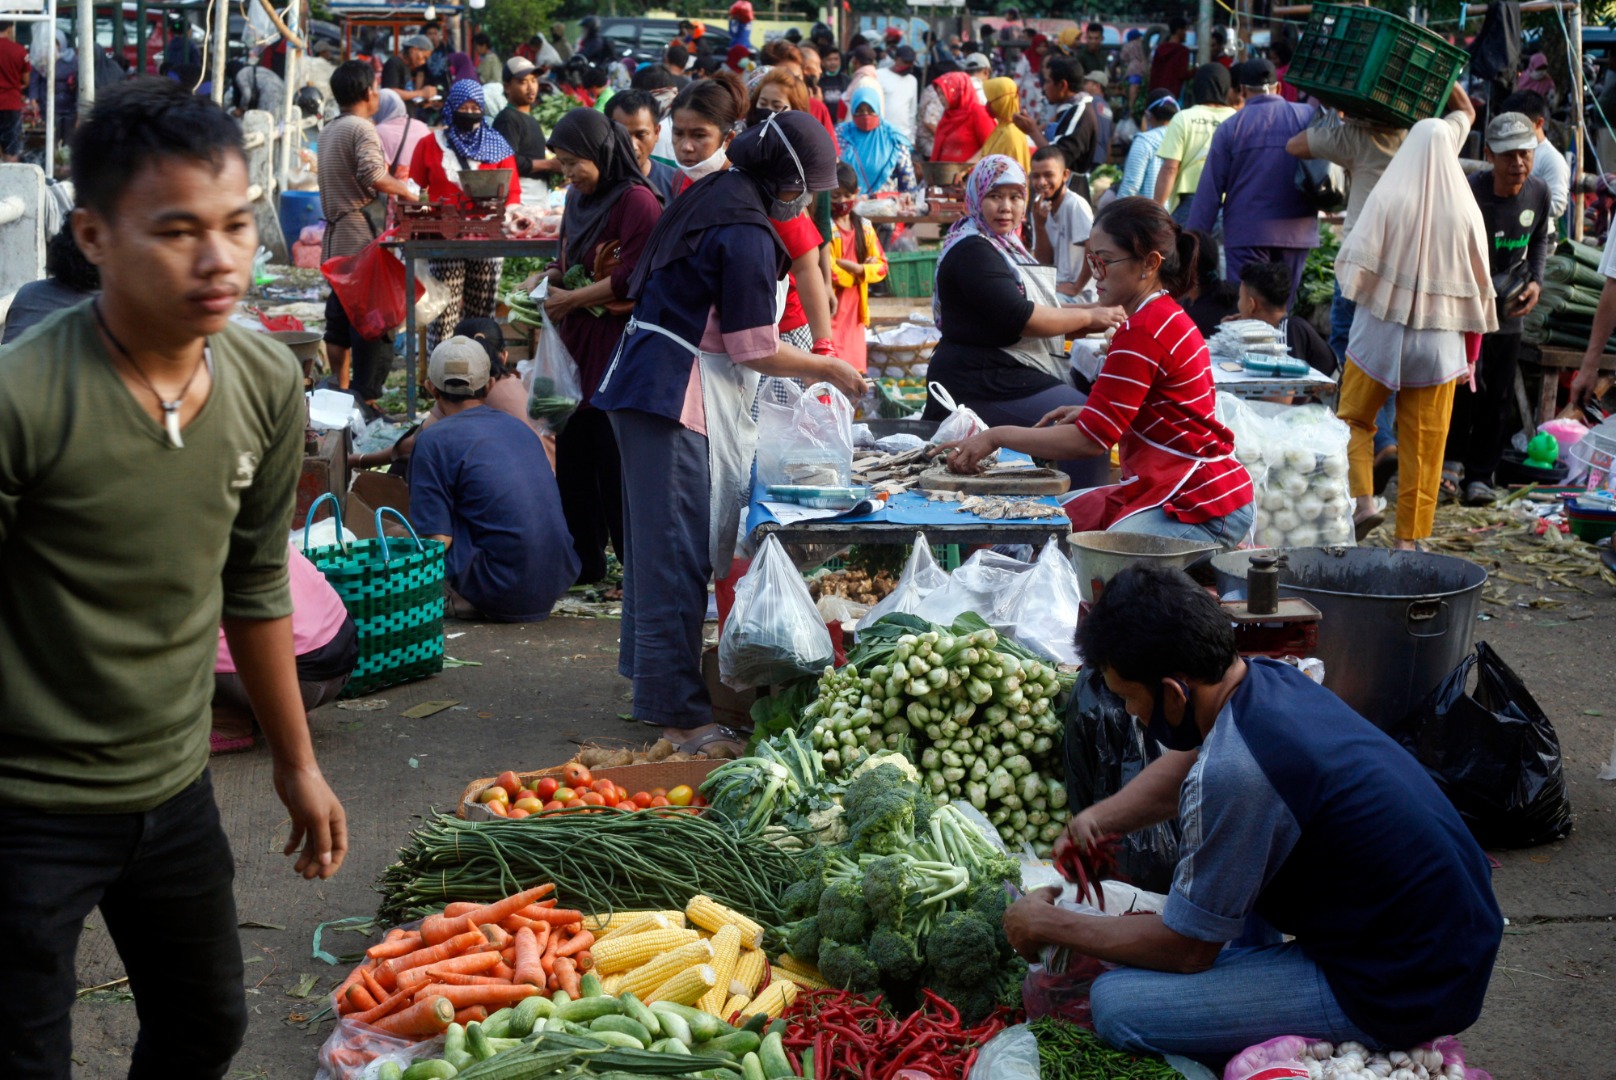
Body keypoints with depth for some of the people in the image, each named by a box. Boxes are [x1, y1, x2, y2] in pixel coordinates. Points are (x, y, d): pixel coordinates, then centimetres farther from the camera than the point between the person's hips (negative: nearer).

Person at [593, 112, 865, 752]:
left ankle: (651, 678, 30)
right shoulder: (747, 233, -17)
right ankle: (677, 712, -4)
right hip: (682, 399, -10)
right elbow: (756, 350, -15)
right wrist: (829, 370, 0)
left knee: (656, 541, 18)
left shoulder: (711, 197, 13)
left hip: (646, 383, 10)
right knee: (679, 553, -7)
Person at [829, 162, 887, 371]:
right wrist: (860, 267, -11)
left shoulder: (865, 228, 9)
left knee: (854, 365, 10)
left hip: (854, 309, 6)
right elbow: (828, 271, -17)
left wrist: (854, 268, -12)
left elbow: (881, 266, 5)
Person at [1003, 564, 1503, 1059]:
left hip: (1402, 992, -9)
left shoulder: (1229, 775, -28)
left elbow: (1186, 949, -14)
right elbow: (1185, 765, 23)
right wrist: (1097, 818, 8)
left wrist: (1049, 925, -2)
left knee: (1115, 1005, -11)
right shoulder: (1269, 678, -2)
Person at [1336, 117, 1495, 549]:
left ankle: (1363, 498, -7)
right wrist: (1470, 352, 13)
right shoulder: (1466, 212, -2)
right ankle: (1409, 537, 10)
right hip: (1440, 341, 2)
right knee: (1423, 440, 8)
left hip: (1381, 331, -2)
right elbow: (1478, 289, 4)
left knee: (1354, 419, 14)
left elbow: (1355, 265, -14)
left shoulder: (1387, 199, -9)